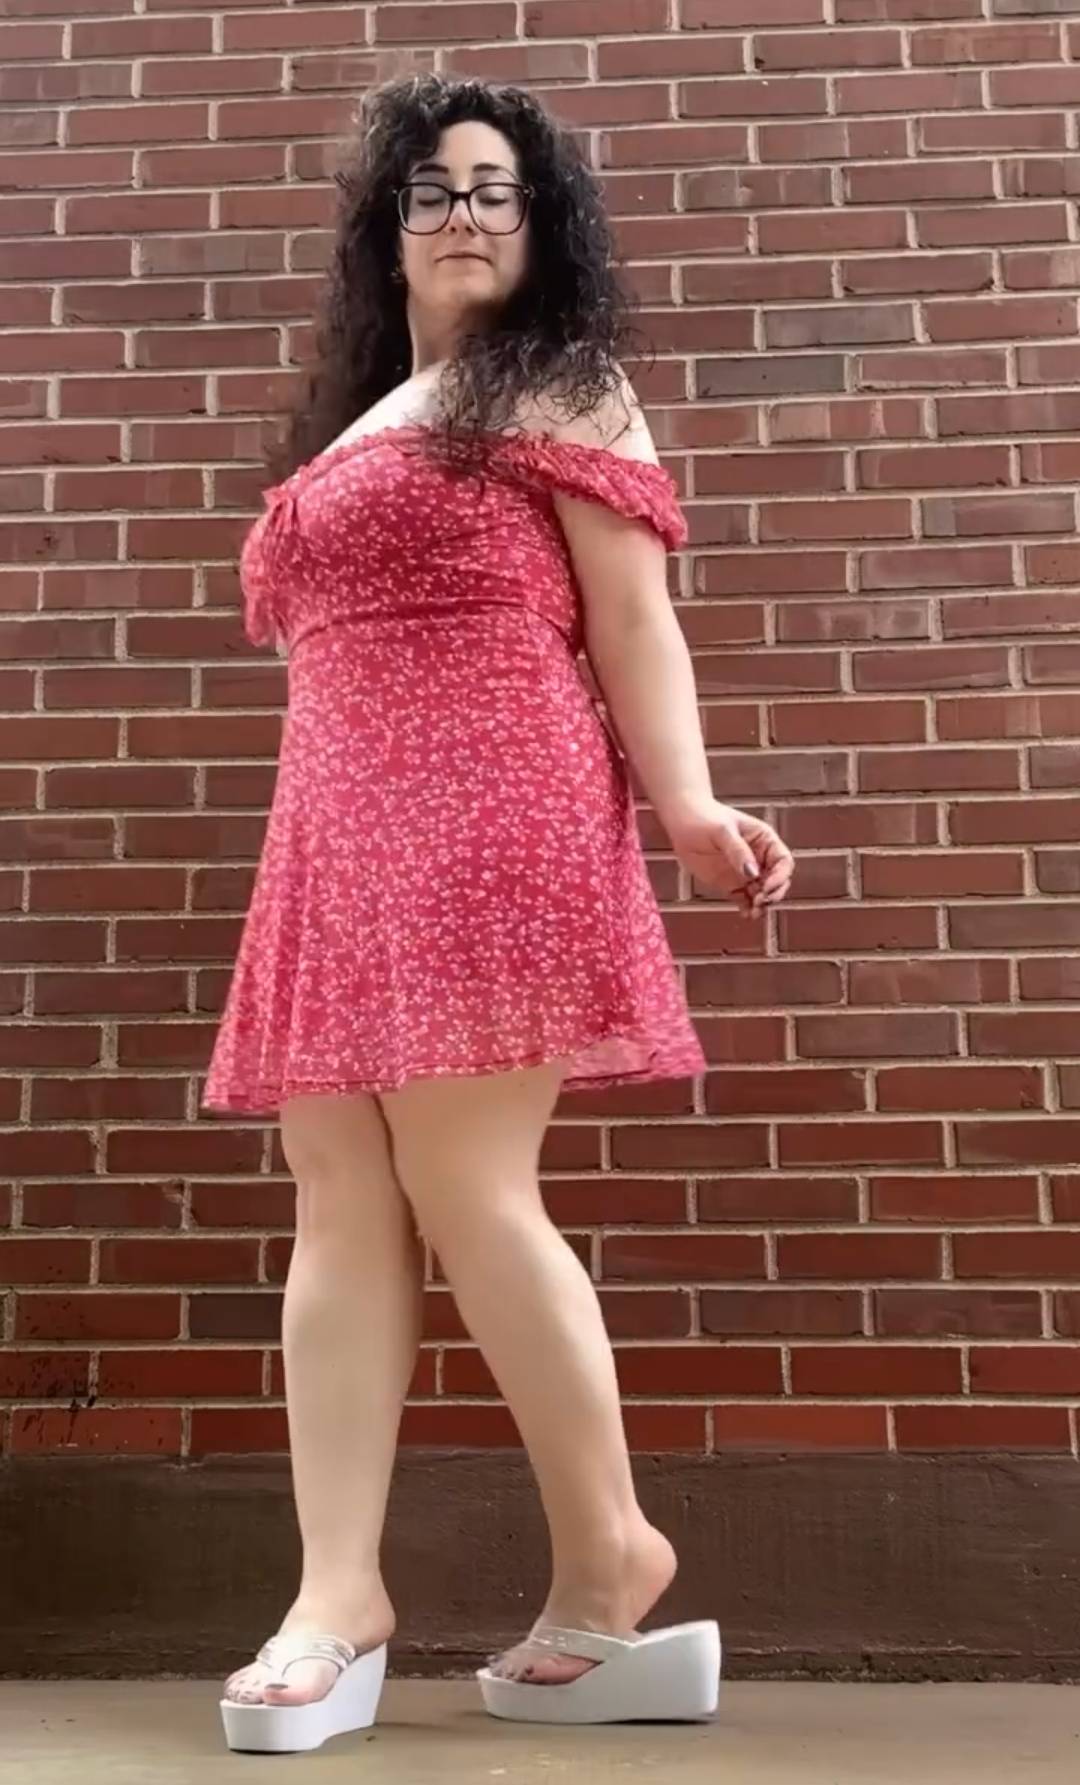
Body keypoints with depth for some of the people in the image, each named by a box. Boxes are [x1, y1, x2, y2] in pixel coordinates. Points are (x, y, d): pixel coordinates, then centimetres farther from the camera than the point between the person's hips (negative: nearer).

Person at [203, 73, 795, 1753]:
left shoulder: (561, 389, 10)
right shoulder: (352, 422, 28)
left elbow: (633, 615, -1)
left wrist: (685, 804, -15)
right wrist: (329, 836, 19)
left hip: (494, 812, -7)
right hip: (336, 833, 7)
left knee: (466, 1191, -11)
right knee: (343, 1209, -1)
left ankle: (609, 1557, 7)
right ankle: (337, 1597, 3)